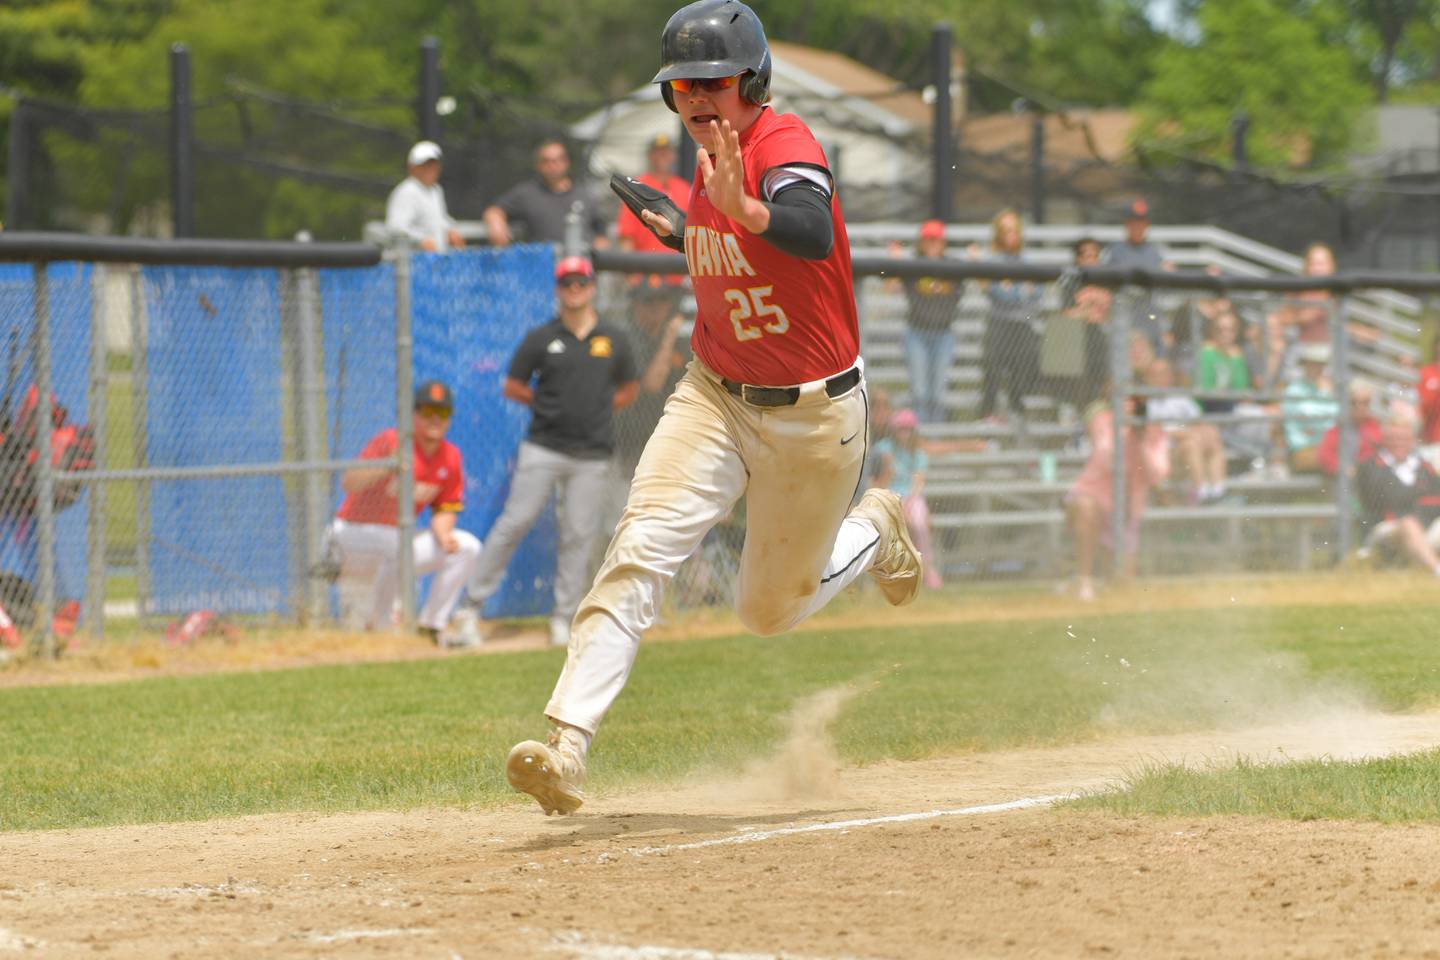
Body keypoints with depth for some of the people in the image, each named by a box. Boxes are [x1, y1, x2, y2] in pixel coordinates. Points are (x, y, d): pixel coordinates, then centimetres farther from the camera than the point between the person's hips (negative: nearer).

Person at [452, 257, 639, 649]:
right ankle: (473, 602, 1)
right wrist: (548, 405, 4)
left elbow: (628, 391, 18)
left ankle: (563, 617, 10)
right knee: (514, 523, -5)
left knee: (579, 536, 2)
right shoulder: (541, 338, 3)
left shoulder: (614, 341, 8)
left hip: (591, 456, 2)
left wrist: (599, 408, 7)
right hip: (543, 450, -2)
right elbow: (512, 387, 8)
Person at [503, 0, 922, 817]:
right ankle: (568, 747, -25)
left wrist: (742, 210, -58)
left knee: (770, 612, 8)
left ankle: (872, 531, 38)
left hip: (814, 418, -5)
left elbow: (812, 235, -43)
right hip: (715, 401, 5)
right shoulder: (712, 164, 4)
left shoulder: (785, 144, -19)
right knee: (641, 551, -18)